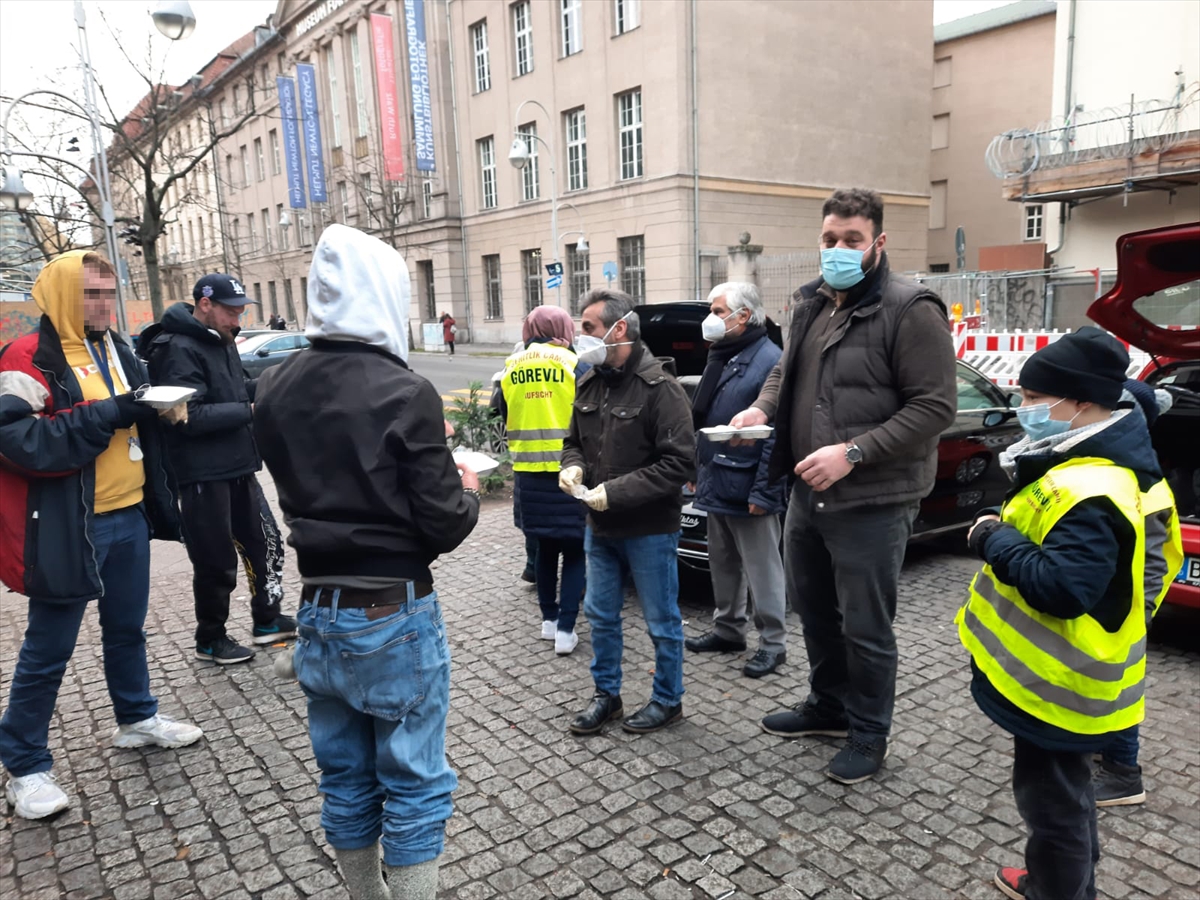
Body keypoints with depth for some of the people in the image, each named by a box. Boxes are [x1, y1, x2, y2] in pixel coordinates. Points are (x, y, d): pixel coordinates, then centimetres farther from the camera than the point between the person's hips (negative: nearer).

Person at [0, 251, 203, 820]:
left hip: (128, 516, 7)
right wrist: (106, 416, -25)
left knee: (127, 629, 22)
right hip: (67, 529, -7)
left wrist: (154, 408, -1)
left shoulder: (116, 350, 12)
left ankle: (137, 718, 40)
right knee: (47, 651, 5)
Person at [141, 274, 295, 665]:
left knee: (264, 542, 17)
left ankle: (267, 621, 33)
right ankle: (211, 640, 23)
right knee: (216, 562, 4)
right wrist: (250, 410, -20)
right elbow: (190, 416, -24)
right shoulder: (179, 349, -17)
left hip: (237, 468, 9)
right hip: (203, 476, -9)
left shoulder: (220, 341, 12)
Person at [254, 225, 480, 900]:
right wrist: (468, 490, 5)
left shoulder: (276, 391, -2)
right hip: (395, 617, -6)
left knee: (346, 780, 21)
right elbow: (446, 527, -16)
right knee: (415, 786, 9)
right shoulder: (405, 393, -19)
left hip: (318, 613, 6)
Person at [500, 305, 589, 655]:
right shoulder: (574, 365, -7)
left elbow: (504, 419, 13)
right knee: (574, 550, 7)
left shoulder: (511, 368, 4)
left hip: (529, 472, 4)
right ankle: (565, 629, 3)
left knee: (545, 547, 19)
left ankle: (549, 619, 26)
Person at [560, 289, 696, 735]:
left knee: (661, 621, 10)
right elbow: (575, 441, 17)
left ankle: (668, 700, 29)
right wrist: (572, 466, -7)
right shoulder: (589, 384, 4)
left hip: (649, 529, -7)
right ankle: (606, 695, 35)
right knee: (600, 615, 17)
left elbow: (680, 463, -22)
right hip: (599, 527, 7)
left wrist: (617, 492, -24)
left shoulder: (660, 388, -18)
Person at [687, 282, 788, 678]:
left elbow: (778, 436, -20)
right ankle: (728, 630, 33)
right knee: (722, 563, 18)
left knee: (762, 569, 3)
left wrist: (763, 493, -22)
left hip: (747, 489, -9)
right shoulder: (720, 357, 13)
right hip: (715, 485, 9)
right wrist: (698, 470, 16)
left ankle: (773, 643, 16)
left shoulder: (770, 360, -16)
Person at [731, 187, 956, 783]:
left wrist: (853, 453, -24)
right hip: (808, 492, 8)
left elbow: (935, 405, -18)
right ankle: (829, 706, 43)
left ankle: (868, 733, 28)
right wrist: (762, 407, 2)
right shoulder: (812, 305, 10)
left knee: (865, 627, 6)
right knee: (813, 609, 21)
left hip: (872, 503, -8)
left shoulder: (910, 310, -14)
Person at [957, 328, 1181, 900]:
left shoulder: (1088, 493, -29)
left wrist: (996, 542, -23)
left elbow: (1063, 588, -34)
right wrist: (1006, 536, 6)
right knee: (1065, 788, 26)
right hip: (1067, 674, 11)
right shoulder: (1103, 467, 6)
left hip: (1059, 682, -11)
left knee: (1051, 796, 7)